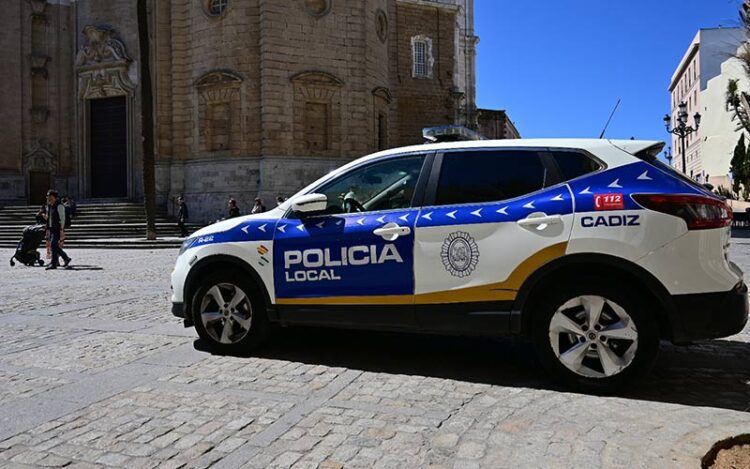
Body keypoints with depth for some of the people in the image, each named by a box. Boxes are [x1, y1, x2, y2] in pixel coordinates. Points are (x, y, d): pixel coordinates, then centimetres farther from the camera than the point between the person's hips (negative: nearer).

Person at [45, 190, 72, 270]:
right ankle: (66, 258, 23)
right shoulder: (49, 206, 15)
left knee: (54, 245, -13)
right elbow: (48, 218, 22)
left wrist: (61, 230, -19)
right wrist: (48, 229, 19)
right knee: (55, 246, 9)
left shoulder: (59, 206, -11)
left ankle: (54, 263, -10)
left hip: (58, 229, -9)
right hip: (52, 229, 9)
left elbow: (62, 218, -14)